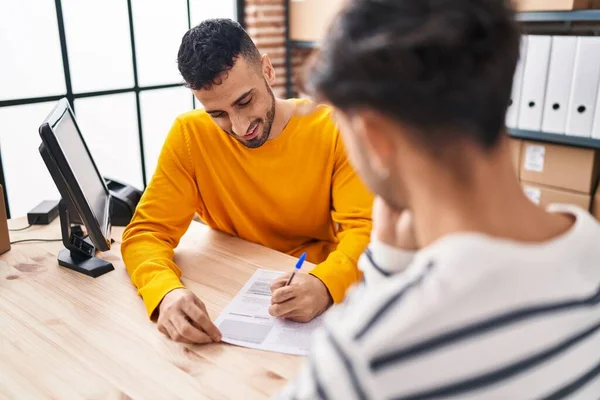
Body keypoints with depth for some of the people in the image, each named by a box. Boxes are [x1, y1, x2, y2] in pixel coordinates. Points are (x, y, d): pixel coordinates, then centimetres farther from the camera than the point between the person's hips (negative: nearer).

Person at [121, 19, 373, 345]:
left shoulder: (332, 129, -12)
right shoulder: (190, 135, -10)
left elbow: (366, 229, -15)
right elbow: (146, 232, -11)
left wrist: (325, 284, -36)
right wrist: (166, 292, -32)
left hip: (317, 288, -1)